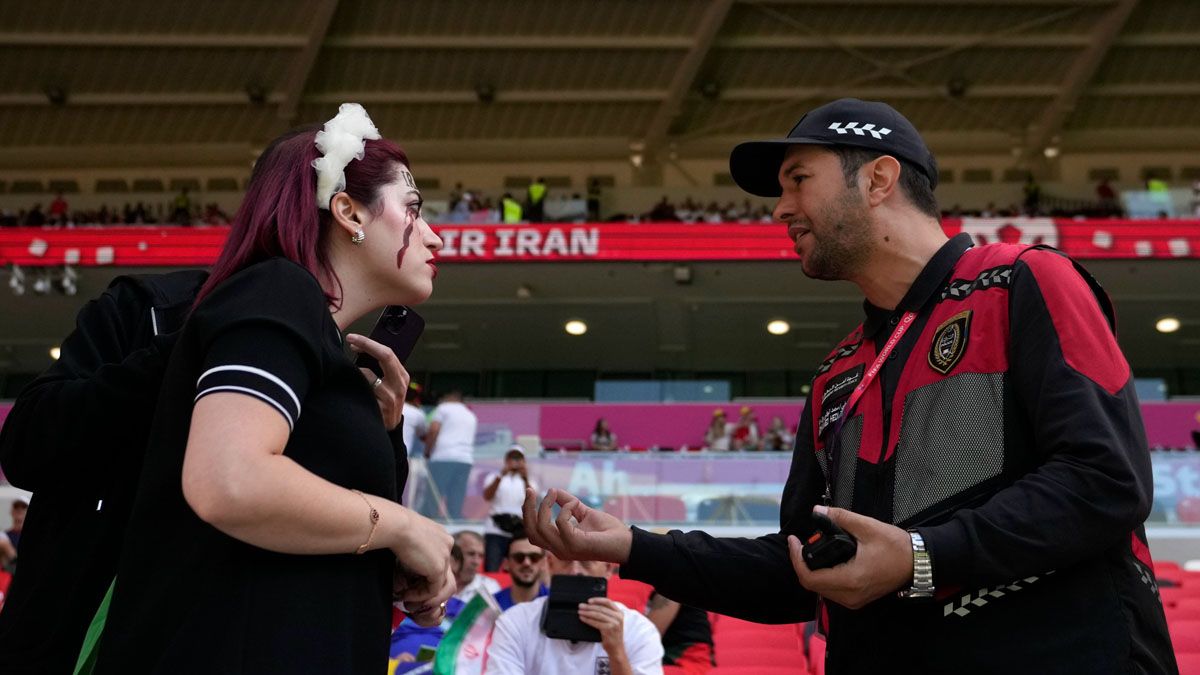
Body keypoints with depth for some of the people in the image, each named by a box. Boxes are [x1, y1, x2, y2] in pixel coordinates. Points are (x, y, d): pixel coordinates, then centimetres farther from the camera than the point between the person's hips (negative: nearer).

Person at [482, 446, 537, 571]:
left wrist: (526, 480, -25)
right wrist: (500, 476, -22)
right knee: (491, 571, -11)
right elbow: (487, 496, -9)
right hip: (495, 532, -1)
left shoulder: (528, 481, 12)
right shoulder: (494, 477, 10)